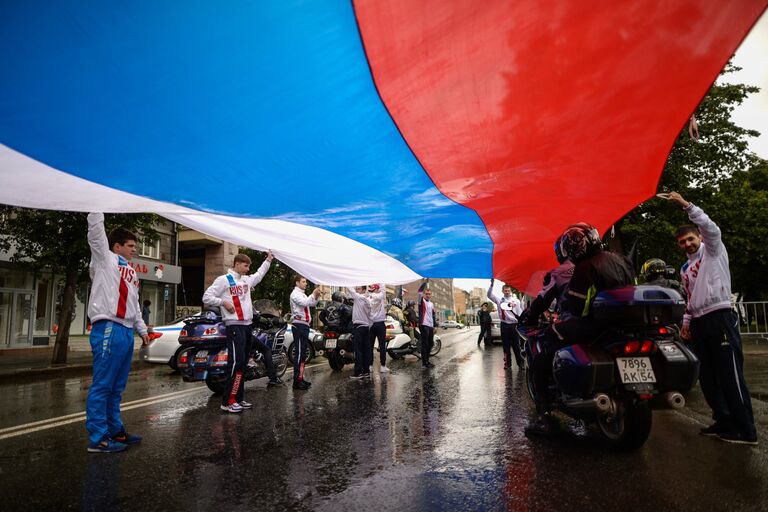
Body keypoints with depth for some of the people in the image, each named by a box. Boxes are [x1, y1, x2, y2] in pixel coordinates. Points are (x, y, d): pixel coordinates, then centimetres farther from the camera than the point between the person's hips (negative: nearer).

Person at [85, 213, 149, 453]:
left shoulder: (131, 272, 24)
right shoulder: (106, 259, 3)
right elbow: (96, 230, -10)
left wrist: (142, 330, 26)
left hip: (126, 332, 8)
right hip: (108, 330, -8)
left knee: (116, 387, 14)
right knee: (102, 385, -6)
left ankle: (114, 430, 22)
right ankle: (98, 438, -2)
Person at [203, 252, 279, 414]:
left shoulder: (246, 280, 18)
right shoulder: (223, 280, -4)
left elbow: (259, 274, 37)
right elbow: (206, 297, -6)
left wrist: (268, 260, 34)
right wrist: (223, 302, -18)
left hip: (248, 326, 8)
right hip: (235, 326, -8)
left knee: (243, 363, 10)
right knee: (236, 362, -14)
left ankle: (238, 399, 17)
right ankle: (227, 402, -9)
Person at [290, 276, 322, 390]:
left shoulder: (302, 294, 23)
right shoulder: (295, 293, -7)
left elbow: (311, 304, 21)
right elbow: (304, 303, -24)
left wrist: (316, 296, 5)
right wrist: (313, 294, -18)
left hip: (304, 325, 10)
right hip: (299, 325, -10)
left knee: (303, 353, 12)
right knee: (299, 353, -13)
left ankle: (300, 378, 18)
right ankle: (297, 381, -13)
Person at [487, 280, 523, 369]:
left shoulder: (516, 300, 3)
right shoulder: (499, 300, 5)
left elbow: (520, 313, 3)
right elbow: (489, 295, -4)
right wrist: (492, 284, -16)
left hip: (514, 325, -1)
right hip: (504, 325, 1)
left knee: (516, 346, 4)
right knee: (506, 346, 8)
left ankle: (520, 362, 13)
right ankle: (508, 363, 16)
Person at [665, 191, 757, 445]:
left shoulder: (713, 251, 4)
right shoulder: (685, 269, 23)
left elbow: (710, 227, -17)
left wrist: (686, 205, -21)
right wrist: (686, 322, 17)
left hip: (720, 317, -8)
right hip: (698, 322, 8)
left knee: (730, 375, -9)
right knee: (707, 377, 9)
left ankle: (745, 430, -5)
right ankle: (724, 421, 16)